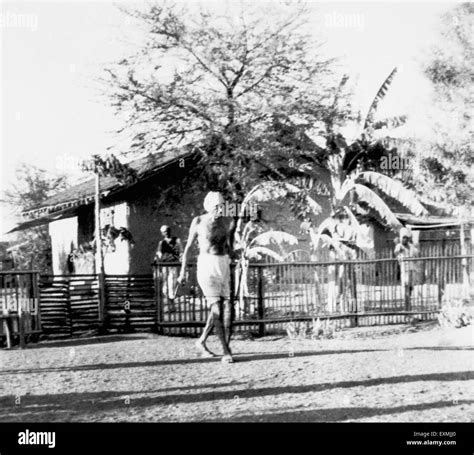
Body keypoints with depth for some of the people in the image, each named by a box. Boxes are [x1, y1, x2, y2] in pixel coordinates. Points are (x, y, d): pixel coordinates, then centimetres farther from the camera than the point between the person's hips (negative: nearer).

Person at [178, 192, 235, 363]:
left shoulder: (228, 222, 6)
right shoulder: (198, 222, -3)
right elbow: (188, 247, 6)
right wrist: (183, 271, 7)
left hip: (224, 266, 5)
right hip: (206, 265, -4)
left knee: (227, 308, 2)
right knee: (217, 308, -13)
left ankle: (202, 341, 20)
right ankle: (226, 351, -13)